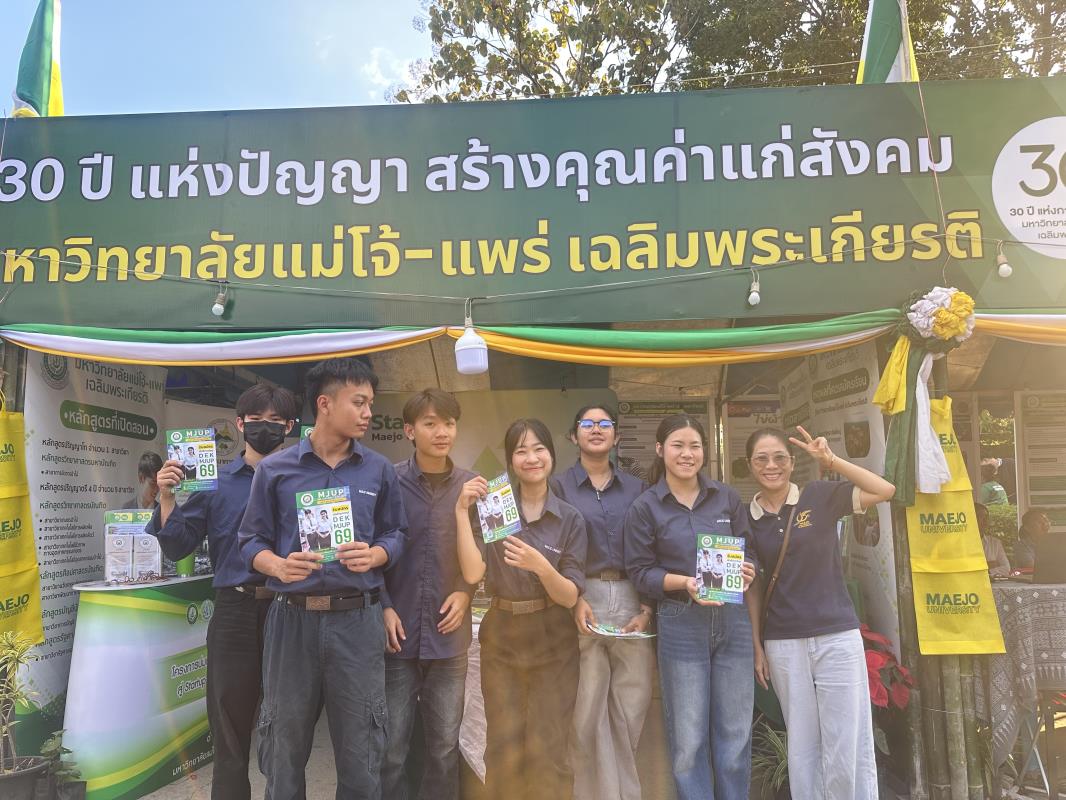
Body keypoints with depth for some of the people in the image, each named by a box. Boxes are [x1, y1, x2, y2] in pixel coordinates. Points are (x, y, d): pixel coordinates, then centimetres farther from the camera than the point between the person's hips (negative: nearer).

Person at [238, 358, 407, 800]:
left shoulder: (379, 470, 5)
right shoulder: (274, 469, 2)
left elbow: (396, 534, 9)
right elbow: (252, 540, 5)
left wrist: (374, 555, -12)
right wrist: (279, 566, -15)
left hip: (357, 619, 1)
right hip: (292, 617, 0)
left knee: (359, 745, 9)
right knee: (285, 741, 12)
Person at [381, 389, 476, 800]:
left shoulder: (472, 486, 1)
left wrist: (466, 592, -7)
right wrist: (385, 607, -9)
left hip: (449, 634, 2)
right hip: (399, 631, -2)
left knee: (445, 744, 14)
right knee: (391, 746, 8)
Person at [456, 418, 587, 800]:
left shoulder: (570, 518, -4)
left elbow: (570, 596, -8)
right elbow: (472, 573, -13)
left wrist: (542, 567, -27)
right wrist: (462, 512, -17)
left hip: (553, 644, -1)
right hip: (500, 640, 1)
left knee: (546, 751, 3)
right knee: (503, 751, 7)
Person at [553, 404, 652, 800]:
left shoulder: (637, 488, 13)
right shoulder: (559, 486, 5)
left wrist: (647, 608, 0)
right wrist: (573, 600, -12)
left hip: (632, 602, 3)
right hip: (582, 602, -2)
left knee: (632, 705, 6)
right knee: (587, 709, -2)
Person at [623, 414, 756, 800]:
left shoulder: (728, 497, 7)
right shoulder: (644, 507, -2)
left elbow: (747, 553, 14)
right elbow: (640, 571, -4)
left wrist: (746, 572, -9)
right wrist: (685, 583, -19)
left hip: (733, 621, 3)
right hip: (681, 627, -3)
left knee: (735, 734, 11)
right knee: (688, 739, 5)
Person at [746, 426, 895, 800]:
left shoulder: (820, 496, -2)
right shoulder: (747, 517, 4)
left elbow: (885, 490, -14)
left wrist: (831, 460, -20)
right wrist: (757, 647, 6)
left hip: (837, 637, -2)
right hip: (783, 645, 2)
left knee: (847, 746, 4)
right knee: (801, 748, 12)